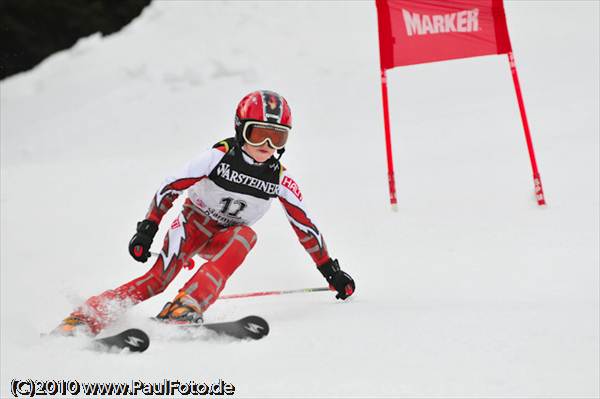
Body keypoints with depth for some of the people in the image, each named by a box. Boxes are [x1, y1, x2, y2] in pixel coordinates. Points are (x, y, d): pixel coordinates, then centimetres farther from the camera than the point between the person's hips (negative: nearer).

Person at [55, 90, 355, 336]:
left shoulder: (280, 179, -10)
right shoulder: (219, 156, -19)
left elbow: (305, 226, -2)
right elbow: (169, 188, -12)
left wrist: (330, 270, -1)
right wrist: (147, 229, -16)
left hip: (226, 240, 3)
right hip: (193, 222, -2)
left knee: (245, 236, -33)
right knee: (158, 278, -25)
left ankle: (184, 308, -41)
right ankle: (84, 317, -18)